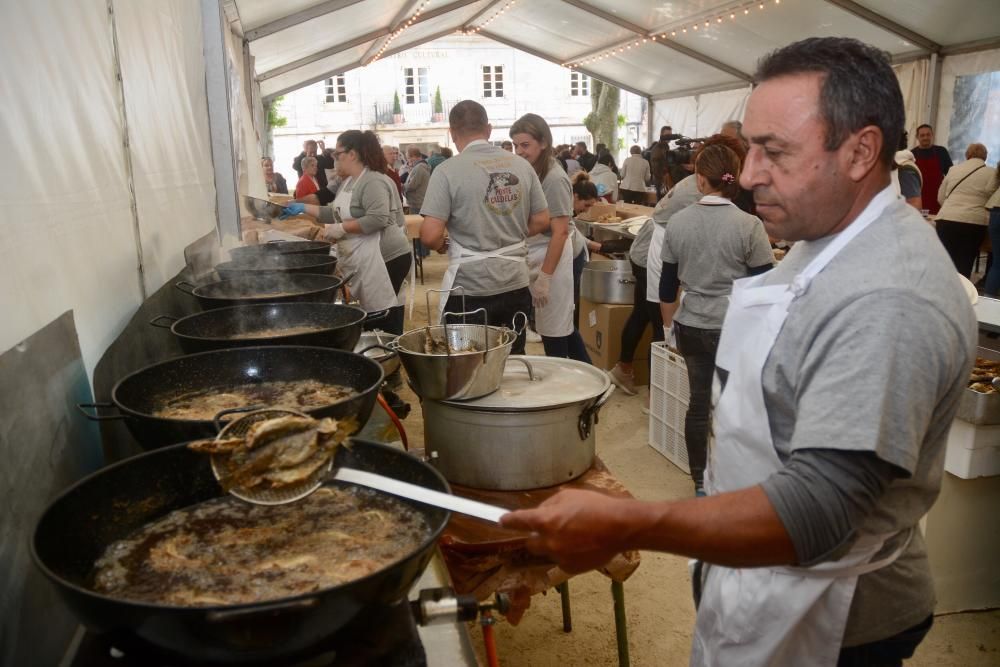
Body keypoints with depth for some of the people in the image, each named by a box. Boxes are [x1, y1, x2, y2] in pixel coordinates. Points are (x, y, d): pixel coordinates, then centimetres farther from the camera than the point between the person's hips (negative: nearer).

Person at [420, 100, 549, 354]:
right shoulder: (522, 166, 2)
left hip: (470, 288, -4)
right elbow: (541, 222, 8)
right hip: (515, 284, 4)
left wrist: (443, 245, 6)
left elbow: (429, 236, -15)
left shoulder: (448, 170, -11)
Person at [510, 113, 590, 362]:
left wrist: (544, 277, -21)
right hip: (533, 259, 8)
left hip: (549, 260, -8)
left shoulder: (554, 179, -17)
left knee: (553, 332, 3)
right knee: (563, 327, 17)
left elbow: (560, 232, -19)